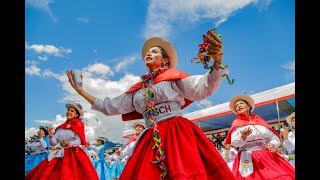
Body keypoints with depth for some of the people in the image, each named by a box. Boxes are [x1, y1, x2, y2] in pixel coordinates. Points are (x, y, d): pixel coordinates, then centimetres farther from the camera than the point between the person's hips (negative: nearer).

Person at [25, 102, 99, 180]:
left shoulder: (78, 126, -1)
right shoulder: (60, 127, 12)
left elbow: (78, 141, -10)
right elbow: (54, 143, 7)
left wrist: (69, 144, -28)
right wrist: (51, 136, -12)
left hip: (73, 154, -4)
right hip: (60, 154, 4)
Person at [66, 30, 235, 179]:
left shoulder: (173, 76, 7)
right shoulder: (138, 89, 19)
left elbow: (204, 88, -5)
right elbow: (109, 106, 23)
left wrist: (217, 60, -23)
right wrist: (80, 91, 24)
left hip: (178, 134, -4)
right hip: (152, 140, 4)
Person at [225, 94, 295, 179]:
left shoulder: (259, 120, 13)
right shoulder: (237, 123, 3)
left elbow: (274, 138, 15)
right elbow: (235, 142, -12)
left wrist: (272, 145, -7)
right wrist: (243, 136, -31)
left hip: (268, 157, 3)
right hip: (248, 159, -3)